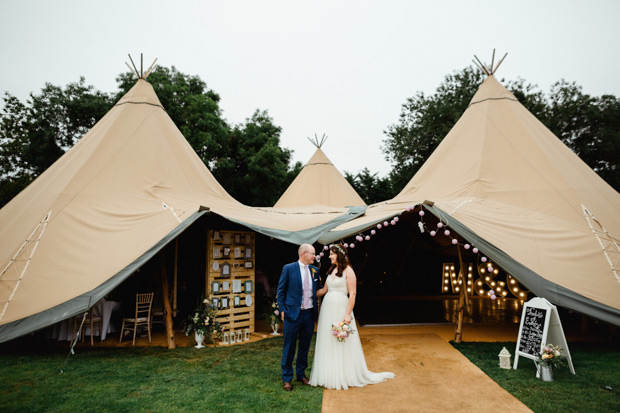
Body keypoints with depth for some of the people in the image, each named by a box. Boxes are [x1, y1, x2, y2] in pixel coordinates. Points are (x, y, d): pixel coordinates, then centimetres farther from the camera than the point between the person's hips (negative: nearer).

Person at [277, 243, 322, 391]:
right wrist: (282, 309, -5)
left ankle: (301, 374, 31)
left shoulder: (315, 270, 7)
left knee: (305, 346, 14)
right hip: (293, 313, -4)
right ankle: (286, 378, 19)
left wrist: (316, 310, 4)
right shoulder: (288, 268, -5)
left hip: (309, 314, 4)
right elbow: (281, 290, -1)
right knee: (289, 347, 4)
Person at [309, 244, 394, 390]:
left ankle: (345, 376, 16)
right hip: (327, 309, 7)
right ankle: (330, 375, 23)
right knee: (328, 343, 11)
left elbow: (353, 294, -13)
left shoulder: (348, 271, -8)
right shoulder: (331, 270, 12)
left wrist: (348, 314, -19)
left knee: (343, 344, 2)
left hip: (340, 309, -7)